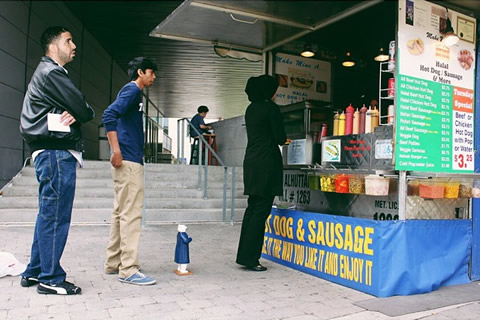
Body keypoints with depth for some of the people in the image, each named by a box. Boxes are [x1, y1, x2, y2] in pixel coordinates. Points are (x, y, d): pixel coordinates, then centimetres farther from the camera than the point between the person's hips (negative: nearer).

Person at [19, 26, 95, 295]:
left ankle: (35, 272, 24)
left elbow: (72, 107, 18)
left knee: (48, 214, 15)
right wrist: (85, 113, 8)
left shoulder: (48, 73, 26)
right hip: (58, 152, -11)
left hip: (51, 153, 11)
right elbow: (83, 109, -14)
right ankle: (51, 278, 1)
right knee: (55, 215, -6)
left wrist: (73, 114, -5)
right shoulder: (52, 73, -7)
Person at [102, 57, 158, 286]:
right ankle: (128, 269, -5)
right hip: (128, 162, -10)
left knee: (121, 213, 12)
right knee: (131, 214, -9)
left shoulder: (134, 92, 22)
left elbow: (113, 116, 26)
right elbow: (109, 115, -20)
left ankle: (113, 263, 20)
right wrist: (116, 151, -23)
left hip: (129, 161, 10)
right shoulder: (132, 90, -6)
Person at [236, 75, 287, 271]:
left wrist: (277, 140, 25)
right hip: (266, 163, -8)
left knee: (253, 209, 13)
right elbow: (279, 137, -10)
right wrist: (282, 139, 12)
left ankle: (244, 255, 19)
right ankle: (250, 258, 0)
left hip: (251, 162, 9)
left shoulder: (251, 109, 16)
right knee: (261, 211, -4)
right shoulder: (270, 108, -8)